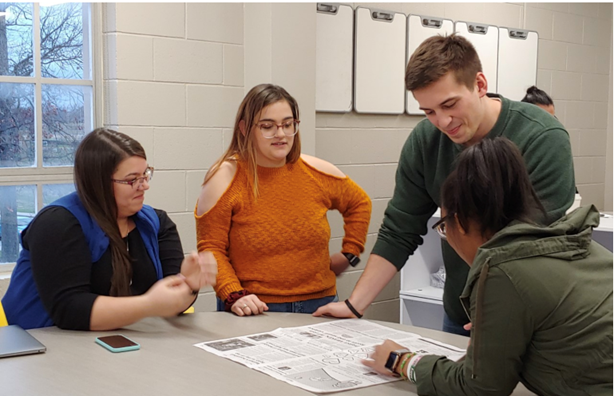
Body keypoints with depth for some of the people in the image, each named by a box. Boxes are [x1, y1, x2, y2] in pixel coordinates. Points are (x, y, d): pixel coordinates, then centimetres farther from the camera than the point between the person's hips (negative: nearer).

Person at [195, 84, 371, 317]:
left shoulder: (318, 172, 5)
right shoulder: (224, 178, -5)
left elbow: (359, 204, 23)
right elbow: (211, 248, -6)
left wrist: (349, 254, 14)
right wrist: (233, 295, -18)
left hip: (318, 304, 2)